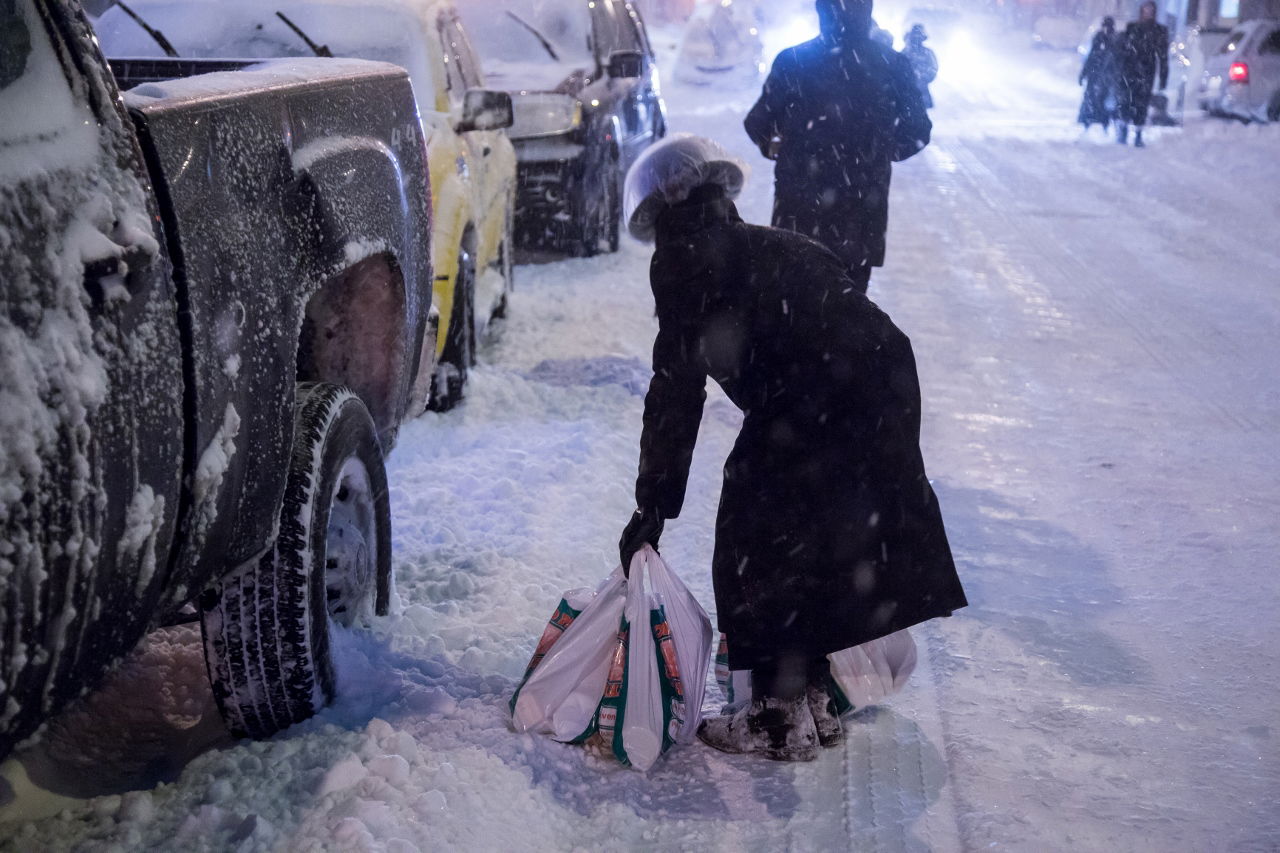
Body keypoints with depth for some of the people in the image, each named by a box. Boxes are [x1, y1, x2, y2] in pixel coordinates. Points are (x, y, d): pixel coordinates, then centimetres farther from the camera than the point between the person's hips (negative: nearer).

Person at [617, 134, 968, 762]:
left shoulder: (684, 261, 4)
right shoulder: (776, 245, 27)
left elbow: (676, 392, -1)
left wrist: (653, 506, 2)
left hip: (815, 404, -8)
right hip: (884, 386, 8)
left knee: (760, 546, 9)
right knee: (823, 544, 22)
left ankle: (780, 716, 16)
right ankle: (814, 700, 35)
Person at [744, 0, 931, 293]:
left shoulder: (792, 61, -5)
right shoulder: (892, 64, -3)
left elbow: (758, 125, -4)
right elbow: (917, 131, -1)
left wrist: (776, 148, 17)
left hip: (800, 203, 0)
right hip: (863, 204, 0)